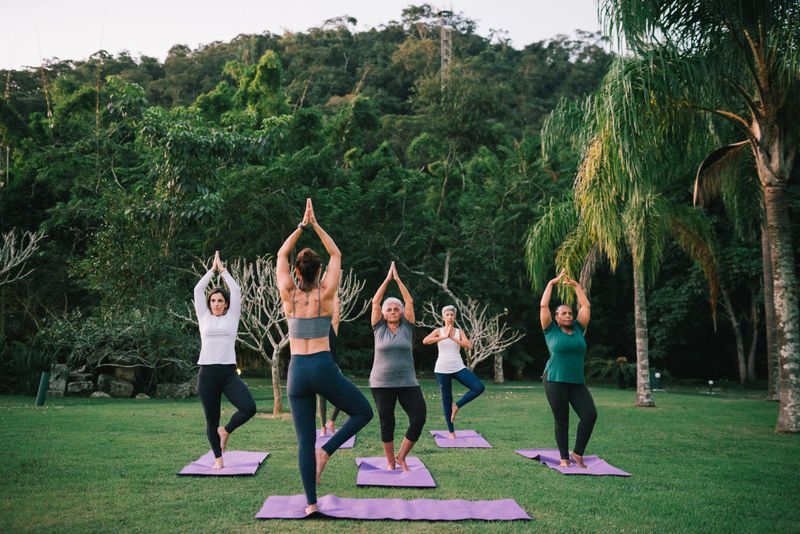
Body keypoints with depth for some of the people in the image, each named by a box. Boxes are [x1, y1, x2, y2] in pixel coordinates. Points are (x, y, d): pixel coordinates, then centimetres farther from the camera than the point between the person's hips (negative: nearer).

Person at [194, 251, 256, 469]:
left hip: (228, 372, 0)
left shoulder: (232, 317, 9)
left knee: (249, 407, -17)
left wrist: (223, 270, 12)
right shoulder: (204, 318, 10)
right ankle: (218, 458, 23)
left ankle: (225, 430, 11)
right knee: (211, 420, 6)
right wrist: (212, 269, 12)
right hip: (207, 373, 0)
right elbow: (197, 290, 6)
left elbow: (236, 290, 3)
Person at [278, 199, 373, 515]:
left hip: (297, 371, 3)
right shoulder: (326, 294, -4)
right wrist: (316, 225, 11)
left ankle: (311, 504, 12)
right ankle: (326, 452, -1)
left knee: (305, 441, 9)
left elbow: (281, 255, 13)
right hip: (324, 368, -3)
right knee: (363, 411, 17)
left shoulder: (288, 295, 1)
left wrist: (302, 226, 12)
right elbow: (336, 256, 9)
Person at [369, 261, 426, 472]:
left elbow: (409, 301, -1)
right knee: (387, 423, 5)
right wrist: (387, 279, -3)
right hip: (381, 384, -1)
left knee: (419, 418, -8)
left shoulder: (406, 327, 4)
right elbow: (375, 302, -4)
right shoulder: (379, 329, 3)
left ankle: (401, 456, 12)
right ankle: (390, 461, 24)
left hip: (407, 382, 1)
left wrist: (398, 279, 0)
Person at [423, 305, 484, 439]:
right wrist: (444, 337, -23)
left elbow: (468, 345, -10)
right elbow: (425, 341, -17)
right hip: (442, 369, -2)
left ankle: (457, 405, 5)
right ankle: (451, 432, 15)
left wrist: (453, 338, -18)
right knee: (446, 399, 3)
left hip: (458, 368, 2)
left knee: (479, 388, -14)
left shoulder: (459, 332, 7)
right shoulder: (438, 331, 2)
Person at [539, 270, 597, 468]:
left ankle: (578, 453, 6)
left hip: (577, 382, 4)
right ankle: (564, 458, 15)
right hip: (555, 381, -4)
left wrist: (575, 285, 13)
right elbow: (543, 306, -6)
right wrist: (552, 283, 1)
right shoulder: (551, 330, 1)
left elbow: (586, 306, 11)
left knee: (590, 415, -9)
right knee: (561, 420, 2)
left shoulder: (578, 329, 10)